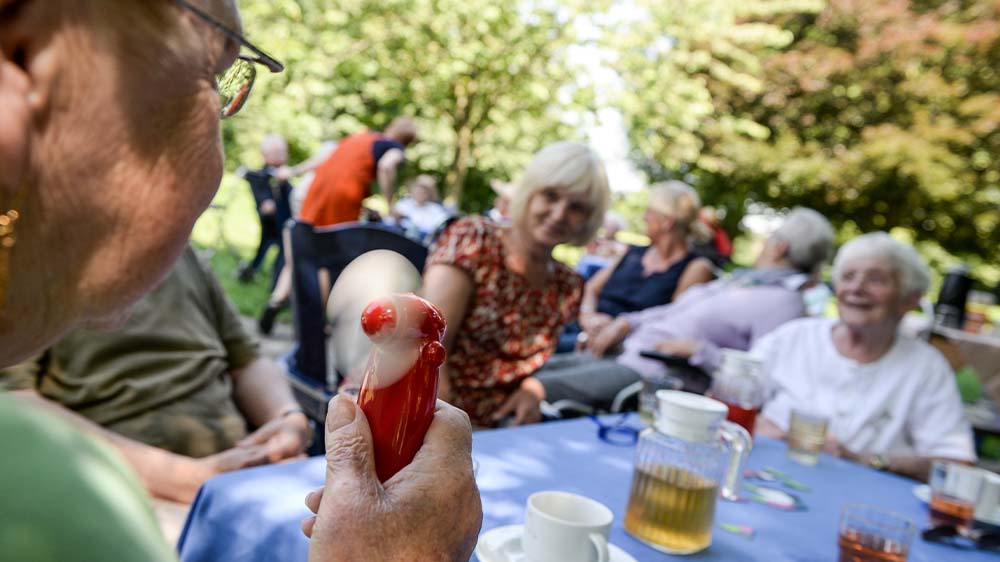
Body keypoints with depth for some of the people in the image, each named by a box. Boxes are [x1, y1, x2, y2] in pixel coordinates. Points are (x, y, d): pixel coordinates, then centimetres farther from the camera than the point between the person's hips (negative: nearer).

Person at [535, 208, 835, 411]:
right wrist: (625, 322, 10)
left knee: (538, 389, -21)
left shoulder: (783, 301, -6)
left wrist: (699, 350, -18)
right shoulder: (741, 279, 21)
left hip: (654, 375, -9)